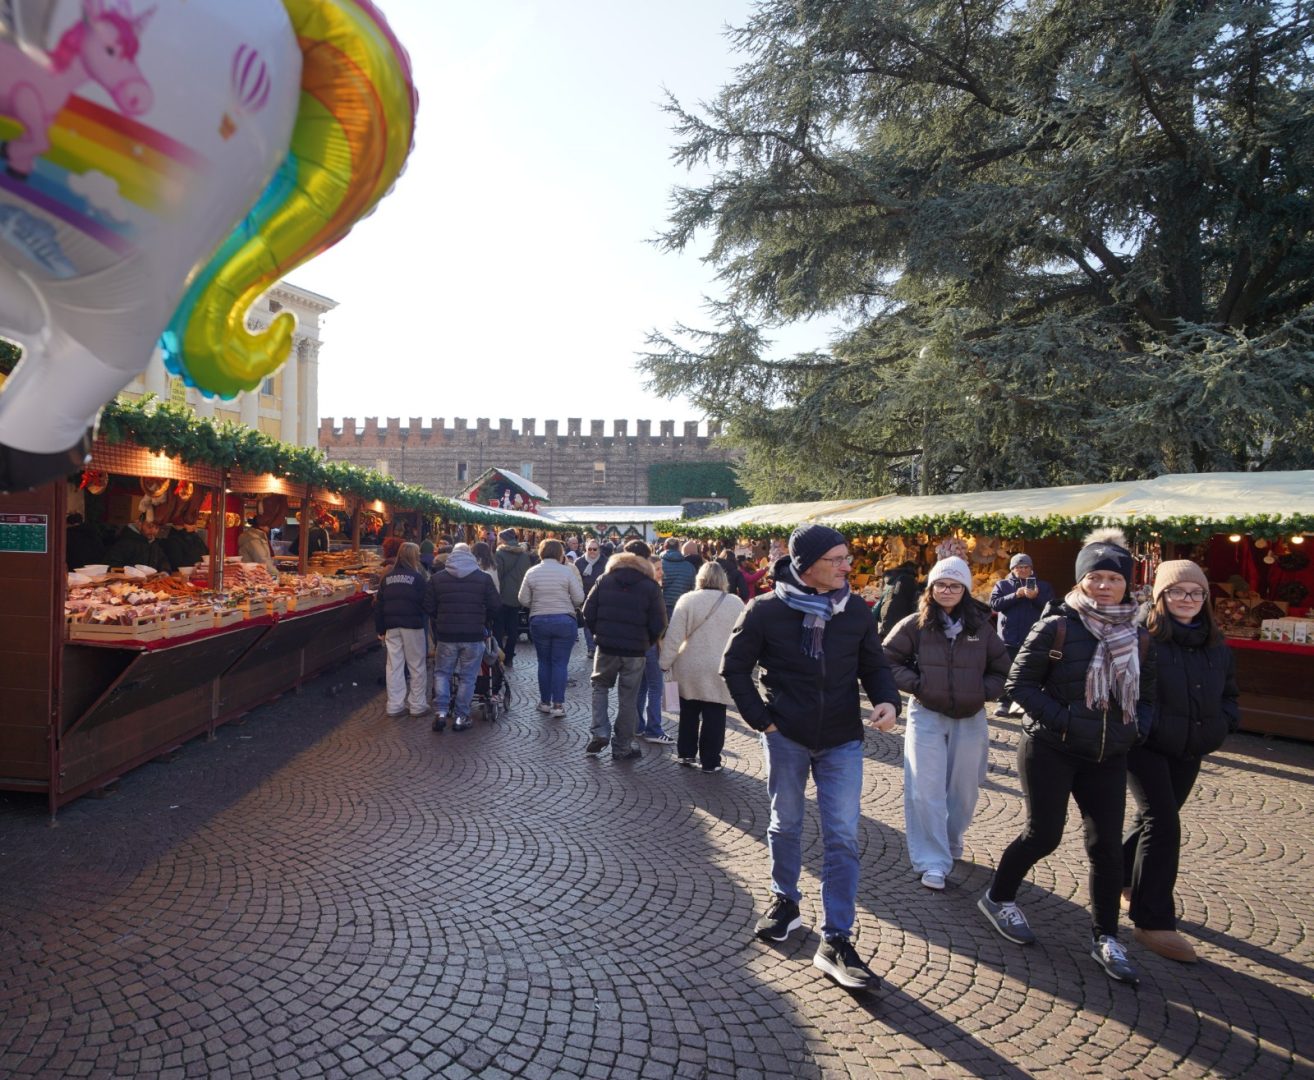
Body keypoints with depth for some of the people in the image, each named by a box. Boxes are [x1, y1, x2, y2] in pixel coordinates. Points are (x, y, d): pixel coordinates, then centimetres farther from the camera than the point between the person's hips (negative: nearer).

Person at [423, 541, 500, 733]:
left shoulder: (437, 578, 2)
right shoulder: (483, 578, -1)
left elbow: (428, 608, 4)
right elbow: (495, 606, -1)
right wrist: (485, 623, 17)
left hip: (446, 635, 1)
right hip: (474, 636, -1)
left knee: (441, 673, 16)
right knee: (467, 677, 8)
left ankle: (441, 712, 5)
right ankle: (460, 717, 10)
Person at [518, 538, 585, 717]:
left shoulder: (532, 572, 0)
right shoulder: (567, 571, -7)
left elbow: (523, 600, 1)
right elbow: (579, 598, -8)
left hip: (539, 622, 2)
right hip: (564, 621, -2)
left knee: (544, 662, 14)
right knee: (560, 663, 4)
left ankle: (545, 702, 20)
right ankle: (558, 705, 3)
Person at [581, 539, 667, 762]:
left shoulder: (605, 580, 1)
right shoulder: (651, 586, -4)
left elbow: (588, 612, 0)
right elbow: (658, 624, -6)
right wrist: (647, 643, 10)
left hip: (606, 646, 1)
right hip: (635, 651, -1)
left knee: (600, 686, 21)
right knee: (627, 697, 8)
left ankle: (600, 733, 6)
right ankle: (622, 747, 16)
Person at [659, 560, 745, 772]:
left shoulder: (687, 600, -5)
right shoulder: (736, 603, 0)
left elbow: (674, 636, -8)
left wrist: (665, 662, 0)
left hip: (690, 669, 1)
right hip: (720, 671, 0)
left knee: (689, 713, 16)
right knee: (714, 715, 7)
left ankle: (686, 753, 25)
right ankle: (710, 761, 12)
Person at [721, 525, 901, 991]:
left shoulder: (856, 611, -3)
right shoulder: (766, 611, -11)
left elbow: (874, 666, 8)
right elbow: (735, 667, -2)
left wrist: (887, 701, -12)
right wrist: (761, 720, -7)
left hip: (842, 742, 2)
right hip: (786, 738, -1)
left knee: (843, 838, 0)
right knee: (785, 825, 16)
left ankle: (836, 942, 10)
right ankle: (785, 902, 40)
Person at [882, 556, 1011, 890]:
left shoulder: (981, 628, -1)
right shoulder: (915, 625, -8)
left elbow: (1001, 668, 10)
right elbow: (889, 660, -2)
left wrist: (983, 691, -4)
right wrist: (916, 683, -12)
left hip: (970, 719, 3)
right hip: (927, 716, -2)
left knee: (964, 788, 15)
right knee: (927, 790, -5)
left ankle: (952, 842, 39)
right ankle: (933, 861, 4)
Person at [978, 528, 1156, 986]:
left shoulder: (1137, 638, 5)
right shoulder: (1056, 628, -11)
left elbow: (1145, 695, 16)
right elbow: (1019, 683, -9)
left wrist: (1136, 726, -5)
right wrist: (1062, 719, -19)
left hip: (1107, 757, 5)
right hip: (1050, 751, -5)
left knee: (1107, 845, 6)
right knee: (1044, 835, 2)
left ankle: (1104, 937, 22)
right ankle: (998, 898, 26)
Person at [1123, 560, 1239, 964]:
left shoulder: (1216, 646, 6)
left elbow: (1228, 694, 19)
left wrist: (1221, 724, 2)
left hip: (1188, 753, 7)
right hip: (1145, 748, -7)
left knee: (1155, 819, 19)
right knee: (1163, 825, -12)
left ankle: (1120, 877, 42)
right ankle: (1153, 923, -3)